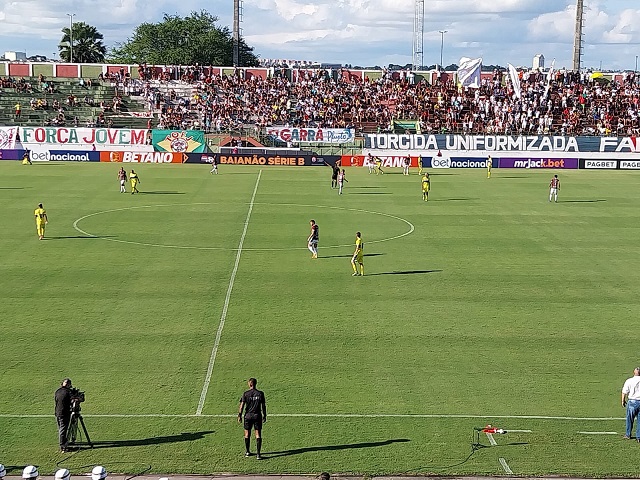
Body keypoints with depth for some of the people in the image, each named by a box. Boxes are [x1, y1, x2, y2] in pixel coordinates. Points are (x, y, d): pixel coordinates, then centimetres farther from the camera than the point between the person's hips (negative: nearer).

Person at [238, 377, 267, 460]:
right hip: (257, 416, 0)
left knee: (247, 434, 14)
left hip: (248, 416, 0)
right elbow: (263, 406, 1)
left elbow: (242, 406, -7)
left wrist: (239, 416, 1)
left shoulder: (246, 394, -6)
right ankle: (258, 454, -6)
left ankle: (247, 452, 26)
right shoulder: (260, 394, -2)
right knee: (258, 435, 0)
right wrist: (264, 416, 11)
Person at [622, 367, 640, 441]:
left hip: (632, 401, -1)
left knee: (630, 419, 13)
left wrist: (623, 401, 9)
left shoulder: (629, 381, -5)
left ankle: (628, 435, 25)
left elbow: (624, 392, -3)